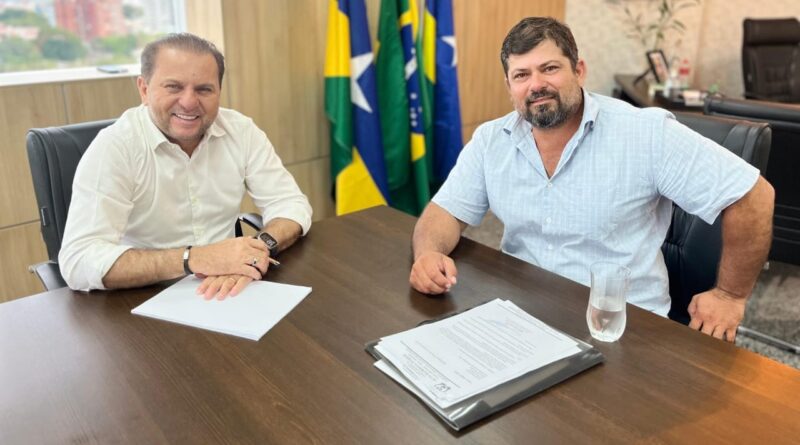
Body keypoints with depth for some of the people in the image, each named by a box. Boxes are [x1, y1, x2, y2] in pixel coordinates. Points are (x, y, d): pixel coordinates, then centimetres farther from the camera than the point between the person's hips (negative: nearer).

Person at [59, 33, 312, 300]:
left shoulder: (241, 131, -3)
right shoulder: (114, 147, -15)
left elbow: (291, 204, -3)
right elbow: (79, 262, -22)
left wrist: (259, 250, -24)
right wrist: (195, 259, -30)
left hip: (227, 293, 3)